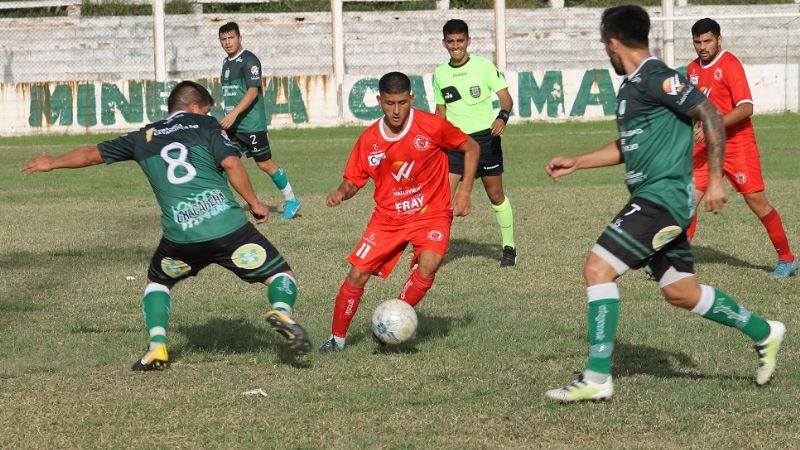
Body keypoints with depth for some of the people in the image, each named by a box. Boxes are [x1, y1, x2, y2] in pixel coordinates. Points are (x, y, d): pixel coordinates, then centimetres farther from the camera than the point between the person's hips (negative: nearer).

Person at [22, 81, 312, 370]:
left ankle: (157, 346, 12)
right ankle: (282, 311, -26)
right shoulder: (205, 125, 13)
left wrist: (52, 163, 49)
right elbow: (231, 164, -4)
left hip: (180, 236, 3)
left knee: (157, 282, 31)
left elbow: (91, 154, 33)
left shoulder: (144, 138, 22)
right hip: (228, 226, -2)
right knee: (280, 275, 7)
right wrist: (254, 204, 7)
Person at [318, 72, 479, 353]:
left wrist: (465, 192, -6)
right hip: (387, 217, 3)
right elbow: (353, 180, 4)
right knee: (357, 274, -6)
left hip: (431, 213, -2)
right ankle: (337, 338, 13)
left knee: (427, 266, -28)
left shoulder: (432, 126, -14)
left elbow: (471, 148, 0)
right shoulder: (369, 140, -6)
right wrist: (341, 193, -19)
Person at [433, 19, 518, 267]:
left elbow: (506, 97, -7)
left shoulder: (483, 65, -4)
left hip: (485, 138, -2)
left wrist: (502, 117, -27)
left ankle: (509, 247, 24)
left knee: (496, 195, 7)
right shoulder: (440, 74, 7)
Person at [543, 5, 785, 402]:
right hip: (653, 200, 10)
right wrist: (575, 162, 28)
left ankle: (597, 379, -14)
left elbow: (710, 115, -17)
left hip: (662, 197, -10)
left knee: (597, 268, -14)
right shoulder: (631, 86, 16)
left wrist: (715, 179, -18)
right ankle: (763, 333, 28)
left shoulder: (655, 78, -14)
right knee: (680, 292, 14)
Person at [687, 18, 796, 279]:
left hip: (737, 144, -6)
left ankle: (786, 260, 10)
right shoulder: (693, 69, 10)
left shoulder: (729, 64, -13)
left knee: (757, 201, -3)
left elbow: (746, 108, -22)